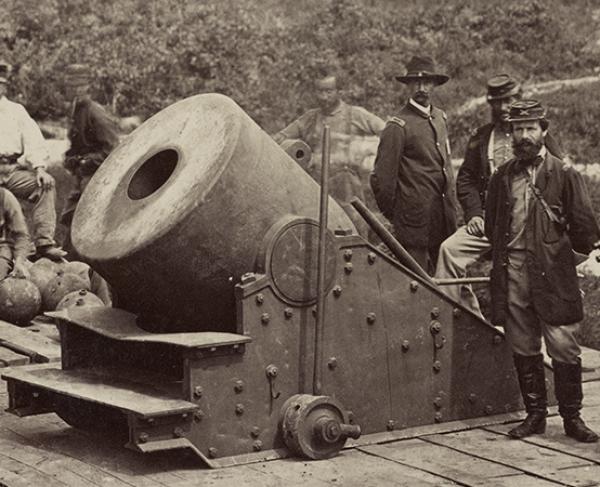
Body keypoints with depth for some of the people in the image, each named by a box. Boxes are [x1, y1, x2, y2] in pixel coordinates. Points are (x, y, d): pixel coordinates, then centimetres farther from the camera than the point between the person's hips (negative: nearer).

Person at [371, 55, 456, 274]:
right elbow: (381, 179, -9)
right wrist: (393, 215, -1)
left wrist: (452, 208, 18)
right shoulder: (398, 127, -11)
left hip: (443, 221, 7)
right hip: (415, 222, -7)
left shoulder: (439, 118, 14)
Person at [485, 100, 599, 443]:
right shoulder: (502, 177, 12)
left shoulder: (564, 175, 0)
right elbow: (491, 224, 22)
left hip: (553, 275, -4)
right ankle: (535, 414, 18)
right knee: (523, 348, 8)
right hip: (512, 272, 4)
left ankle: (572, 417, 6)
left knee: (563, 347, -5)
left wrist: (560, 250, 8)